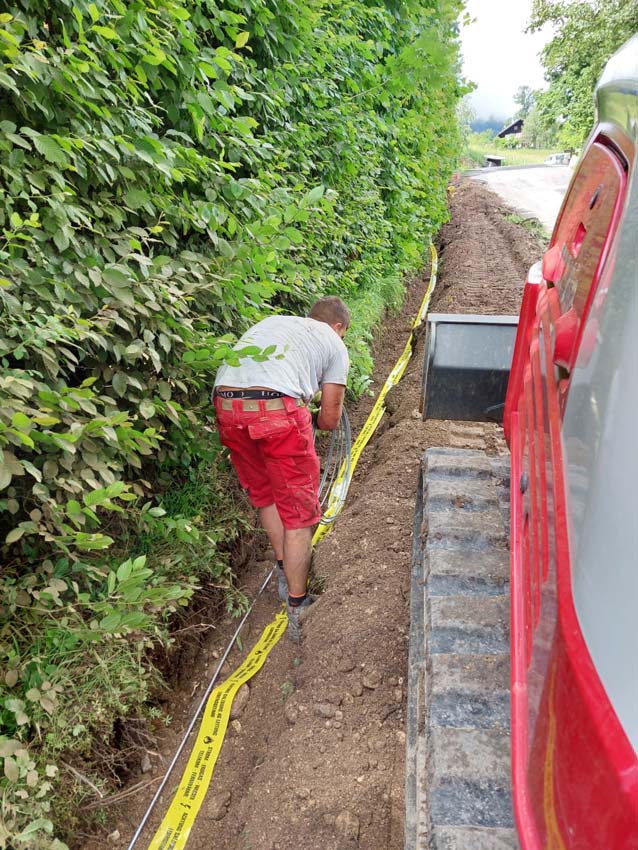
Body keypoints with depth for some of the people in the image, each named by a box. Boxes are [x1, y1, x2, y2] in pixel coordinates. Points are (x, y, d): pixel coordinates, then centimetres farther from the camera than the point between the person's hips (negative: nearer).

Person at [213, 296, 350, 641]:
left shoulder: (273, 321, 30)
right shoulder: (334, 344, 17)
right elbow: (330, 419, 15)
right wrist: (310, 421, 38)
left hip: (225, 404, 5)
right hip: (276, 408, -5)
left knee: (264, 495, 25)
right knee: (297, 512, 9)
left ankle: (285, 570, 37)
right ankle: (297, 609, 18)